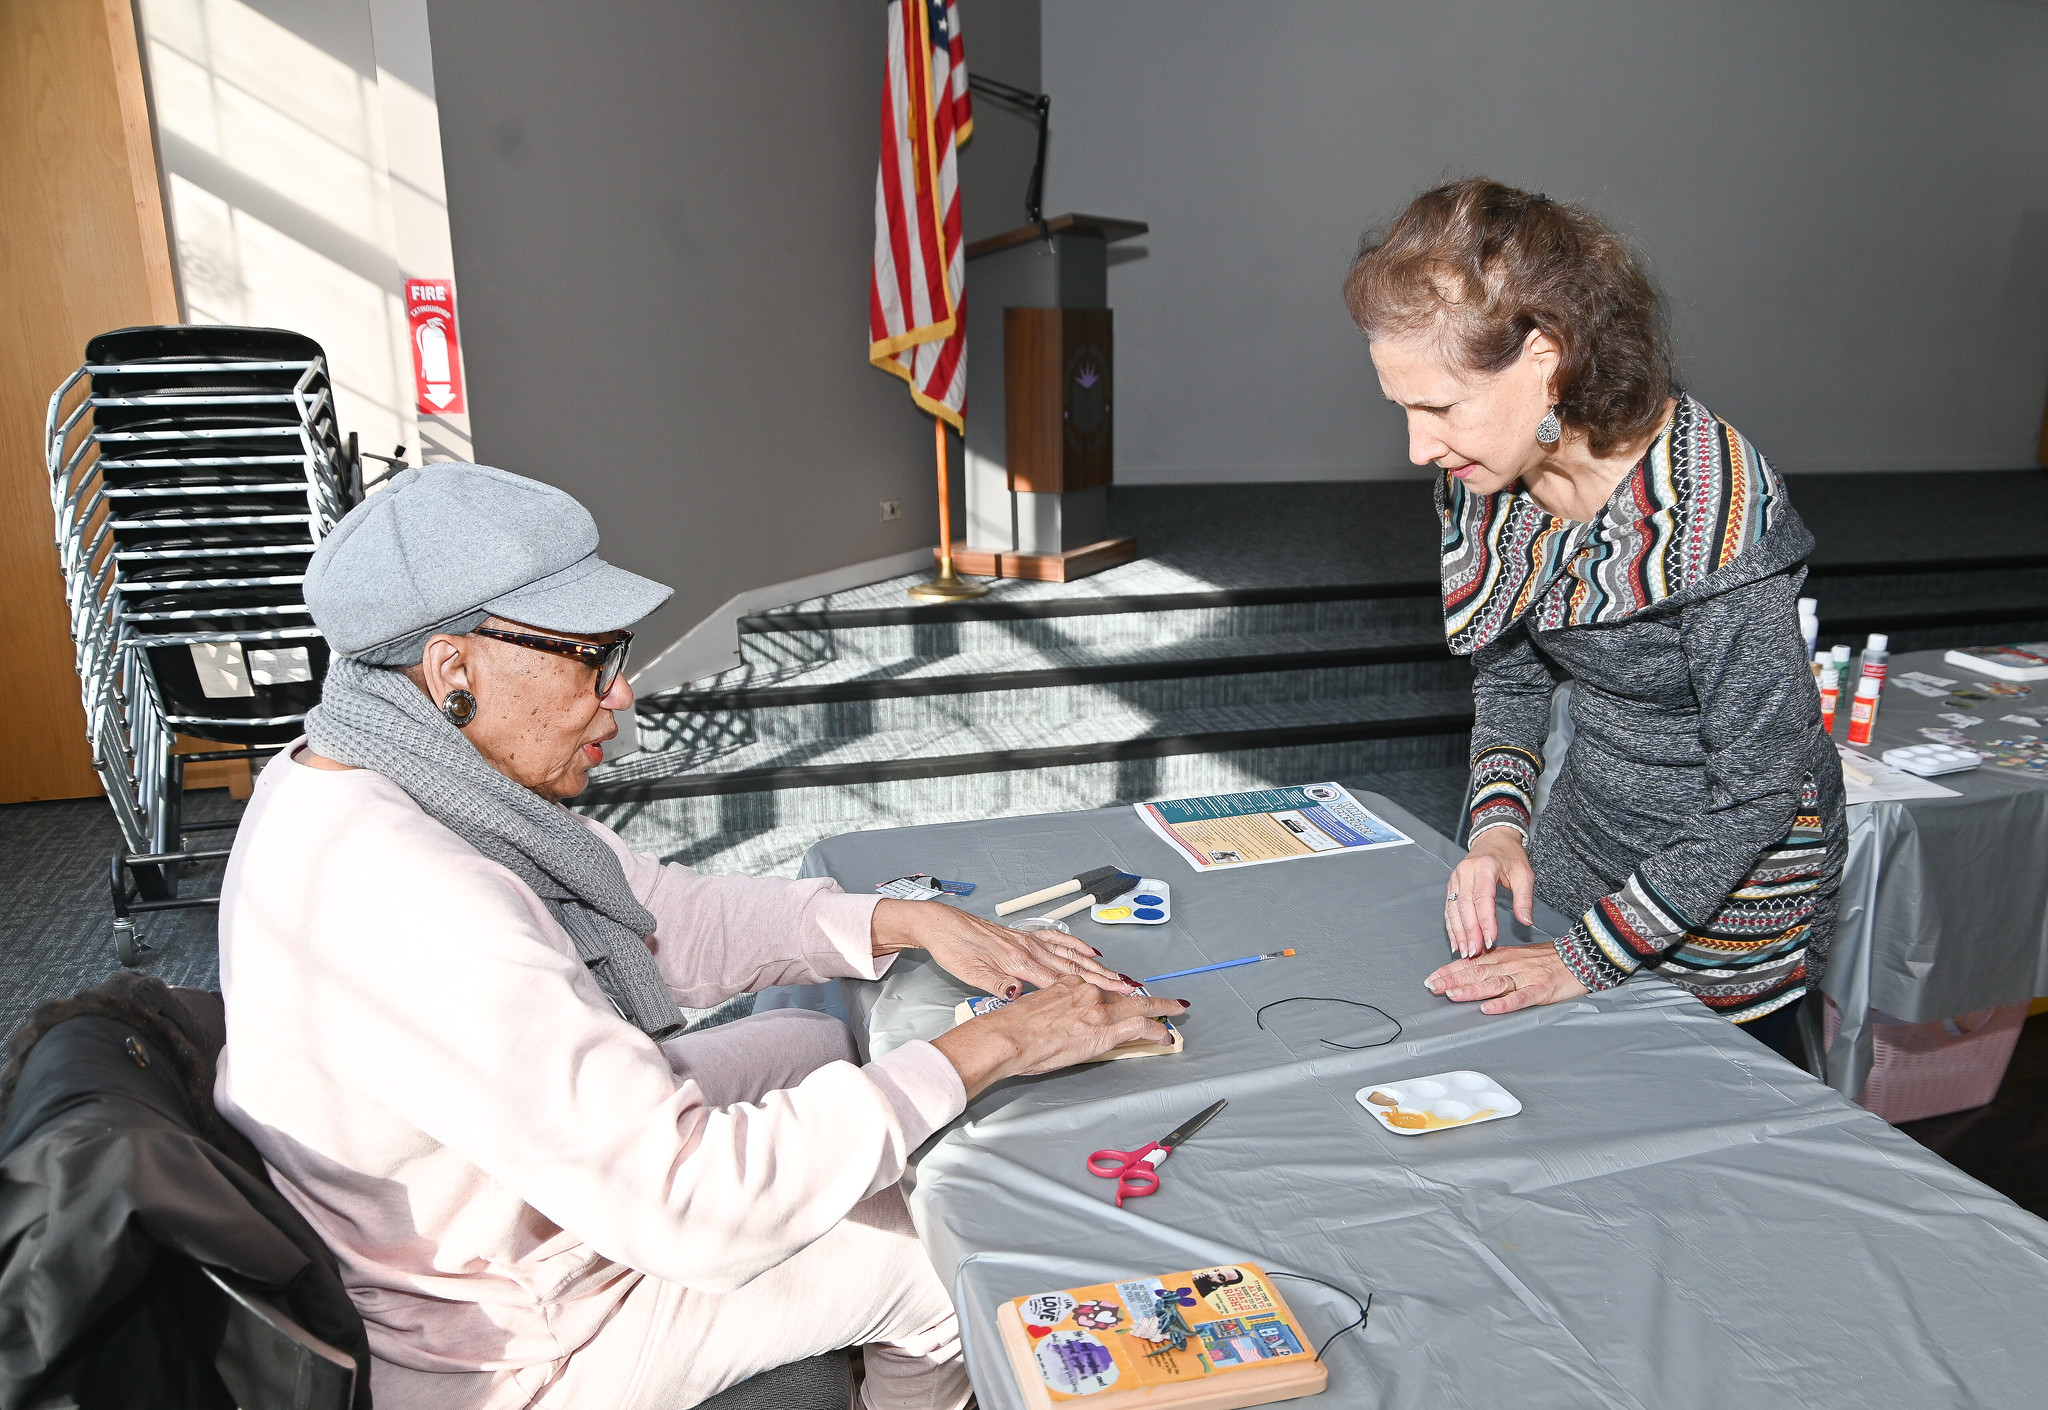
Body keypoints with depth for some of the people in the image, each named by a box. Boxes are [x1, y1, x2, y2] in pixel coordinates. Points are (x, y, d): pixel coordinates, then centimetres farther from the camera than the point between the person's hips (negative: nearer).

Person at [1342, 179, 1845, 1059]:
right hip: (1581, 854, 6)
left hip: (1726, 890, -6)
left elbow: (1763, 792, -23)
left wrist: (1588, 958, -22)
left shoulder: (1714, 515, -31)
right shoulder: (1493, 475, -11)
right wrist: (1498, 824, -13)